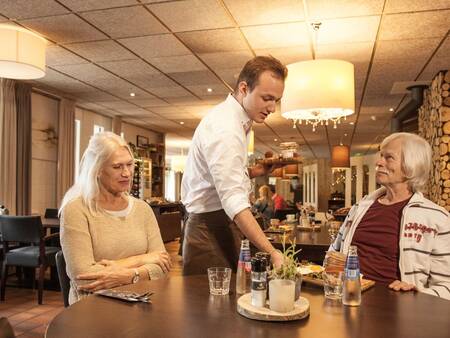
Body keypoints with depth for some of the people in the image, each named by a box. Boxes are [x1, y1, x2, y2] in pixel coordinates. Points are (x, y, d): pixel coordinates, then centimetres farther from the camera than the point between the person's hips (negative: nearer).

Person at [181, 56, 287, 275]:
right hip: (211, 230, -9)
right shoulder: (225, 129, -19)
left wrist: (256, 171, 4)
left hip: (226, 225, 10)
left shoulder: (235, 120, 13)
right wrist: (271, 252, -33)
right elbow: (233, 201, -28)